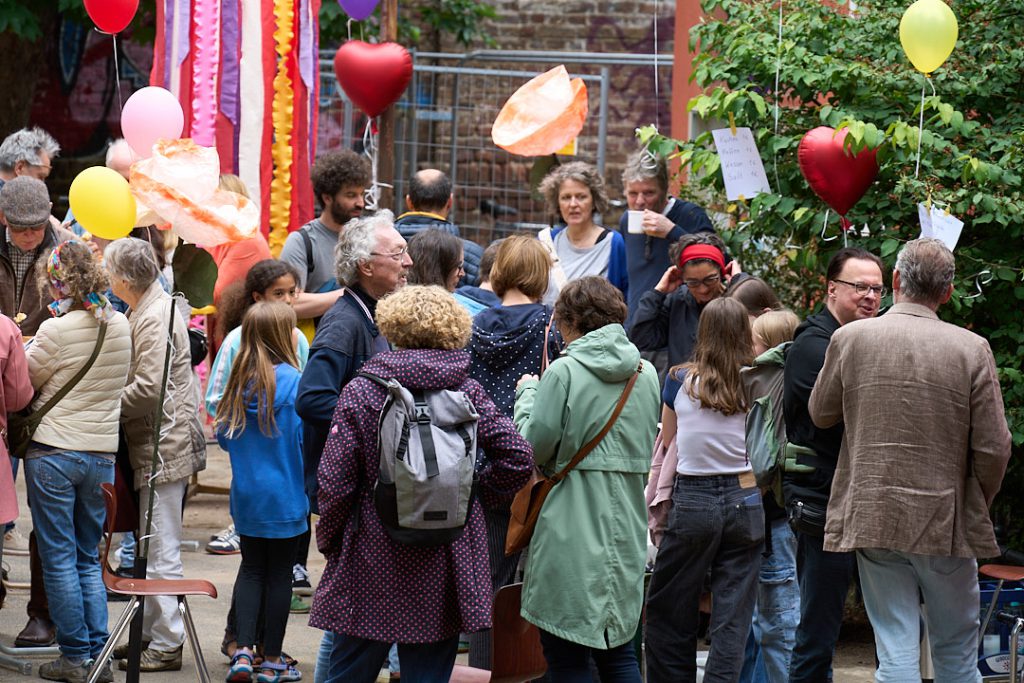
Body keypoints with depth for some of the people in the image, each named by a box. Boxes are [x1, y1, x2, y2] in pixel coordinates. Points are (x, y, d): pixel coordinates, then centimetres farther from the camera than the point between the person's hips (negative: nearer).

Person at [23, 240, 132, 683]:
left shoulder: (56, 331, -16)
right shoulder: (120, 327, 2)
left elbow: (25, 384, -6)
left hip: (53, 453, -5)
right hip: (103, 452, 5)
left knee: (59, 559, 3)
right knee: (89, 559, 14)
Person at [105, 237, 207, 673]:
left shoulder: (155, 318, -18)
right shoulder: (147, 309, 13)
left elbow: (149, 390, -22)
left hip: (166, 445, -10)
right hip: (157, 445, 10)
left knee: (161, 553, -5)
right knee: (152, 550, 16)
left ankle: (166, 645, -1)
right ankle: (151, 633, 24)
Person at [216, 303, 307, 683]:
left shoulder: (240, 381, 1)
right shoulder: (292, 381, -16)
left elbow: (224, 437, 8)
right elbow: (305, 438, -16)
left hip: (246, 495, 4)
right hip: (285, 497, -4)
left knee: (251, 569, 13)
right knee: (279, 573, 6)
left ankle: (244, 650, 0)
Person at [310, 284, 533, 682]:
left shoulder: (360, 393, -5)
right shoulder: (467, 392, 0)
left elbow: (335, 481, -8)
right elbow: (517, 457, -8)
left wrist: (328, 538, 7)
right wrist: (478, 493, 9)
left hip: (370, 562, -1)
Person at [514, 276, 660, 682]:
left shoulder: (565, 372, -11)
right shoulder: (645, 374, 6)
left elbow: (535, 447, -9)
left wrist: (527, 395, 5)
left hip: (571, 531, -6)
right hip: (627, 527, 6)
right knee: (618, 649, 13)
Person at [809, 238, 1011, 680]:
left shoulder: (850, 338, -4)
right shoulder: (972, 349, -8)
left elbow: (820, 415, 11)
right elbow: (994, 448, -6)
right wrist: (977, 507, 11)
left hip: (873, 520, 1)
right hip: (948, 525, -1)